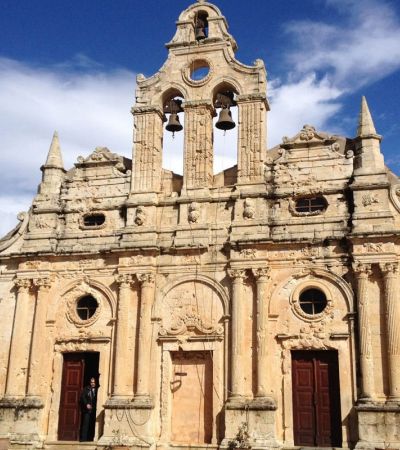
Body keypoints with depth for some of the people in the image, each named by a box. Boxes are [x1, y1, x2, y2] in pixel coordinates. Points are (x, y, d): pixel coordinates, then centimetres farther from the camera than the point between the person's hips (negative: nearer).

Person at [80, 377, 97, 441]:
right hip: (87, 409, -1)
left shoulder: (97, 390, 8)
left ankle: (90, 438, 5)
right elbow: (83, 397, 0)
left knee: (92, 424, -1)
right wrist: (86, 404, -12)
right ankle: (83, 438, -4)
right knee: (86, 423, -6)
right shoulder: (86, 389, 8)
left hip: (94, 410, 1)